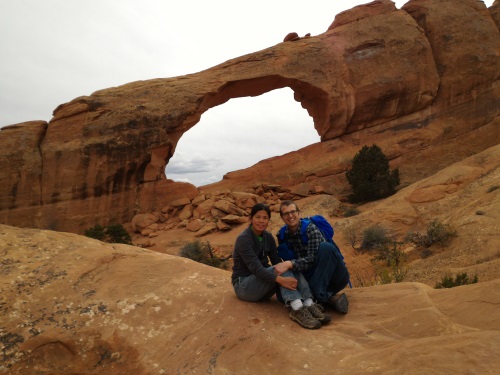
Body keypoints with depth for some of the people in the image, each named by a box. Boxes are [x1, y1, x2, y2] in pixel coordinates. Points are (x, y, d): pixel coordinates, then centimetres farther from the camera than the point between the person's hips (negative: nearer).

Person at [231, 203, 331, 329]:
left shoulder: (268, 237, 4)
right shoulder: (243, 239, -19)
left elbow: (277, 261, -2)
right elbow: (255, 267, -30)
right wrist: (281, 279, -43)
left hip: (262, 283, 6)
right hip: (244, 285, -6)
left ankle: (309, 305, -33)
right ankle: (297, 309, -40)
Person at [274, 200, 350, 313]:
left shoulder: (310, 228, -15)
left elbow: (312, 259, -24)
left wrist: (289, 264, -37)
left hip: (336, 276, -4)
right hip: (313, 276, 4)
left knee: (325, 247, -34)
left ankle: (320, 297, -26)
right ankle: (329, 297, -14)